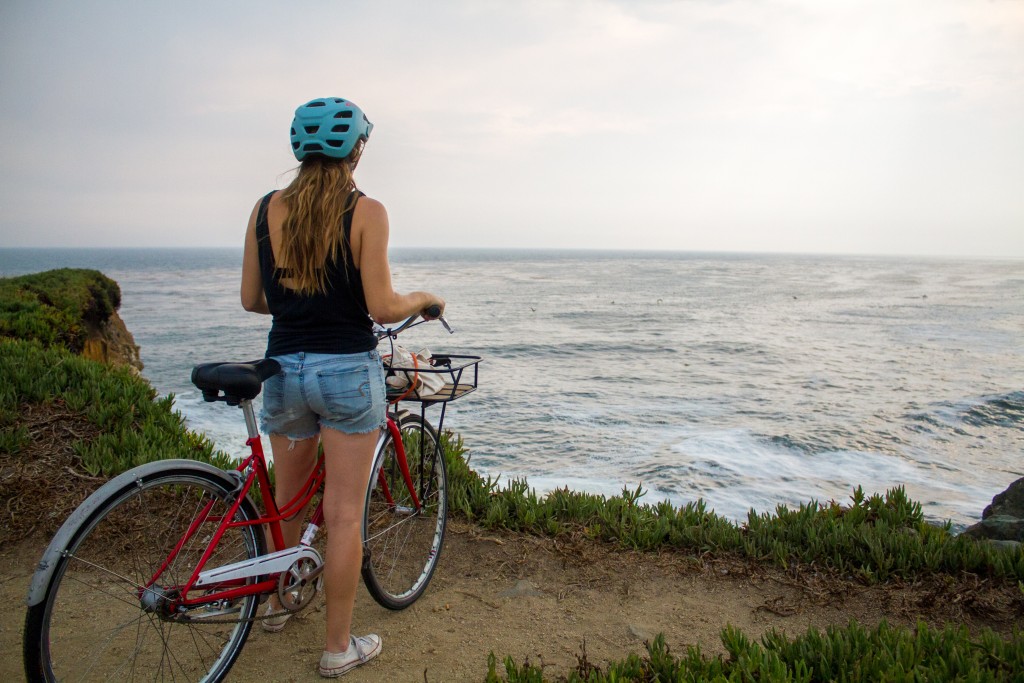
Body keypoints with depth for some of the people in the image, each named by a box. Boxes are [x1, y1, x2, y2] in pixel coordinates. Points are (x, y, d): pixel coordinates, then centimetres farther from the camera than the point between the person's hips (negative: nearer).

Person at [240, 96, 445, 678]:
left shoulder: (266, 209, 2)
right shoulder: (366, 212, -10)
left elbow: (252, 299, 6)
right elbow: (382, 308, -14)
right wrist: (423, 298, 6)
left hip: (284, 368, 5)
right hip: (347, 371, -4)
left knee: (288, 498, 24)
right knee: (344, 514, 5)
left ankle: (276, 601, 45)